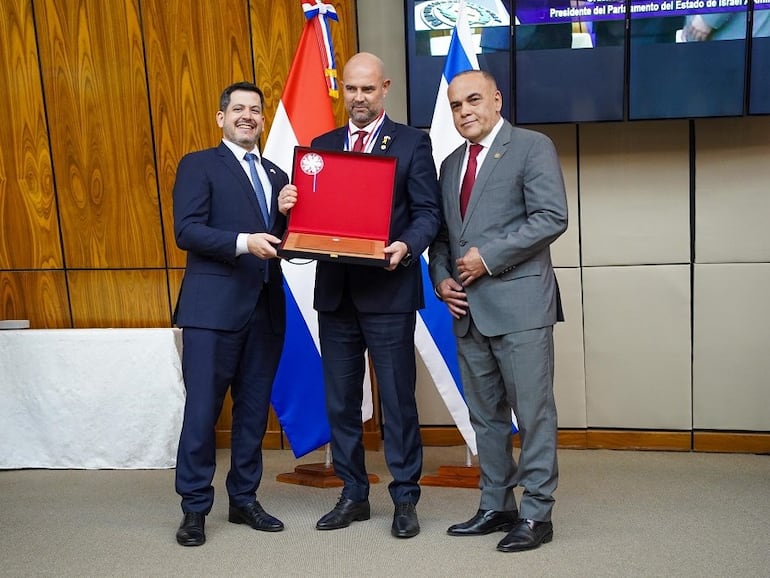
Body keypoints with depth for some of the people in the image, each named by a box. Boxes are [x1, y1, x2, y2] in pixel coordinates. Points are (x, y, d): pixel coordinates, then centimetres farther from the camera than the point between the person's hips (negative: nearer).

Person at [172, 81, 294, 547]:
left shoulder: (276, 175, 18)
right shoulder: (199, 165, 2)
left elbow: (286, 240, 14)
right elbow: (187, 230, -11)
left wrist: (288, 215, -5)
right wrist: (243, 241, -23)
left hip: (266, 307, 6)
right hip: (214, 306, -5)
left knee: (255, 409, 12)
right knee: (203, 408, -1)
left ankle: (244, 499, 25)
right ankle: (195, 508, 12)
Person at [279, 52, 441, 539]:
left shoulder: (412, 142, 2)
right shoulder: (322, 145, 14)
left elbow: (428, 212, -4)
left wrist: (407, 247, -23)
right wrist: (290, 206, -10)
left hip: (389, 290, -4)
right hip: (335, 290, 5)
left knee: (398, 399, 3)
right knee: (340, 401, 11)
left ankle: (405, 499, 17)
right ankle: (353, 495, 25)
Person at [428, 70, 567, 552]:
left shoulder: (532, 147, -2)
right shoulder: (451, 163, 19)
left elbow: (552, 217, -13)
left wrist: (488, 257, -15)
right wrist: (441, 278, 2)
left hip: (519, 303, -7)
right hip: (468, 308, 7)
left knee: (533, 413, 0)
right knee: (485, 416, 13)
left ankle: (536, 514, 11)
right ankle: (496, 506, 24)